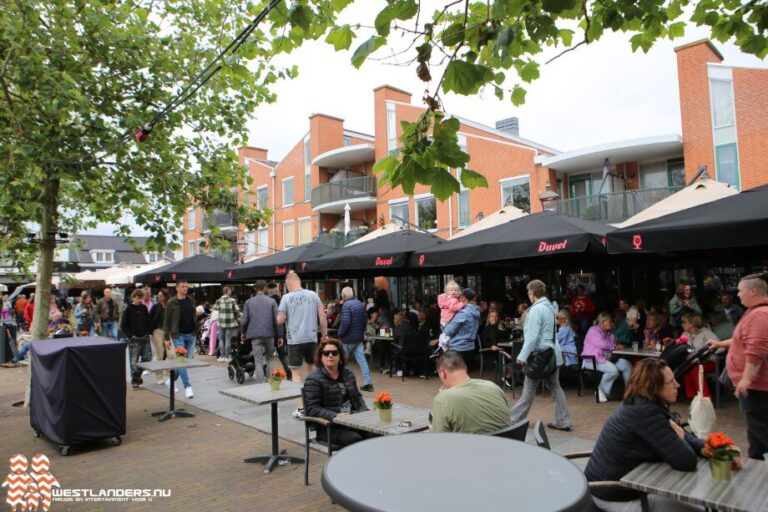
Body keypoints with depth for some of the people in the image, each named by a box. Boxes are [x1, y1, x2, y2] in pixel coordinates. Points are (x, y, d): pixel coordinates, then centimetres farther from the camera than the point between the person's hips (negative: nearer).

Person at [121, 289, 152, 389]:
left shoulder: (144, 308, 8)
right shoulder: (128, 309, -5)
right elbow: (123, 325, -4)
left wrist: (147, 332, 5)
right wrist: (130, 335, -11)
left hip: (145, 337, 5)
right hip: (134, 339, -4)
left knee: (147, 358, 6)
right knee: (134, 360, -1)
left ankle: (138, 374, 28)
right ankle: (134, 380, 12)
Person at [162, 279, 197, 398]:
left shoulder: (191, 301, 8)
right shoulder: (171, 303, -4)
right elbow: (166, 321, -3)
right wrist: (166, 337, -6)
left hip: (190, 334, 5)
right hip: (178, 335, -5)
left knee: (188, 359, 10)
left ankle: (172, 379, 32)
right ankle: (187, 386, -3)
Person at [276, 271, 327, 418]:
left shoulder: (286, 298, -6)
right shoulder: (313, 295, 1)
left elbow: (280, 320, -6)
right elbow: (322, 316, 1)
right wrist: (324, 334, 10)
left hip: (295, 339, -3)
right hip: (311, 338, 3)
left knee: (296, 373, 5)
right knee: (309, 369, 19)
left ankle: (301, 408, 3)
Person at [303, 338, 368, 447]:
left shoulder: (348, 374, 15)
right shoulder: (313, 380, -5)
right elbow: (312, 408, -11)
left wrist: (364, 411, 7)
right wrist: (335, 416, -23)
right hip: (329, 427, -5)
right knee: (355, 439, -30)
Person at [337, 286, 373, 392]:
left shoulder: (346, 305, -16)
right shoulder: (361, 304, 9)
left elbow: (345, 322, -24)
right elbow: (365, 320, 14)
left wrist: (339, 334, -11)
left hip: (347, 339, -7)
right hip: (359, 338, 7)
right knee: (362, 360, 5)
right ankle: (368, 383, 0)